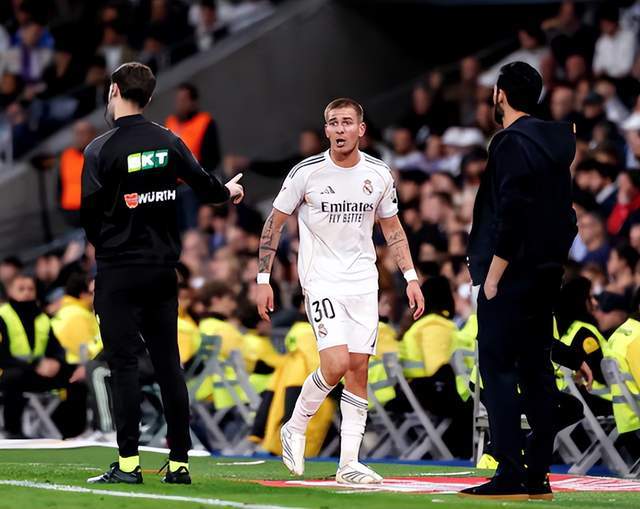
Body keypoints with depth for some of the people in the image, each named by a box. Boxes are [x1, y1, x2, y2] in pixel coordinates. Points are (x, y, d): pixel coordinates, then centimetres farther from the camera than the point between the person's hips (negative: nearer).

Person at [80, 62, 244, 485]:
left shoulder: (100, 149, -10)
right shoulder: (169, 142, 4)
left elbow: (89, 213, -9)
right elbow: (203, 185, 10)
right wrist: (229, 192, 33)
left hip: (118, 271, -4)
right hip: (163, 268, 4)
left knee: (124, 362, -3)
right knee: (168, 363, 8)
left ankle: (128, 462, -7)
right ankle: (180, 462, 8)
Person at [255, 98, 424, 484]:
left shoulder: (379, 174, 3)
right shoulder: (306, 173, -7)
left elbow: (392, 228, 16)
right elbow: (274, 224, 2)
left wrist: (411, 278, 9)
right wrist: (263, 279, -2)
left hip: (364, 282, 4)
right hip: (321, 281, -4)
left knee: (359, 369, 1)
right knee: (336, 365, -18)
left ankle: (349, 463, 5)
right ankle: (295, 429, 7)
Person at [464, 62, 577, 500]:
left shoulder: (512, 143, -14)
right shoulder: (555, 139, 12)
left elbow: (510, 216, -20)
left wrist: (493, 275, -16)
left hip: (511, 278, -8)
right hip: (547, 276, 8)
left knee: (498, 369, -6)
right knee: (537, 369, 10)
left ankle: (510, 476, -11)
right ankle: (538, 474, 10)